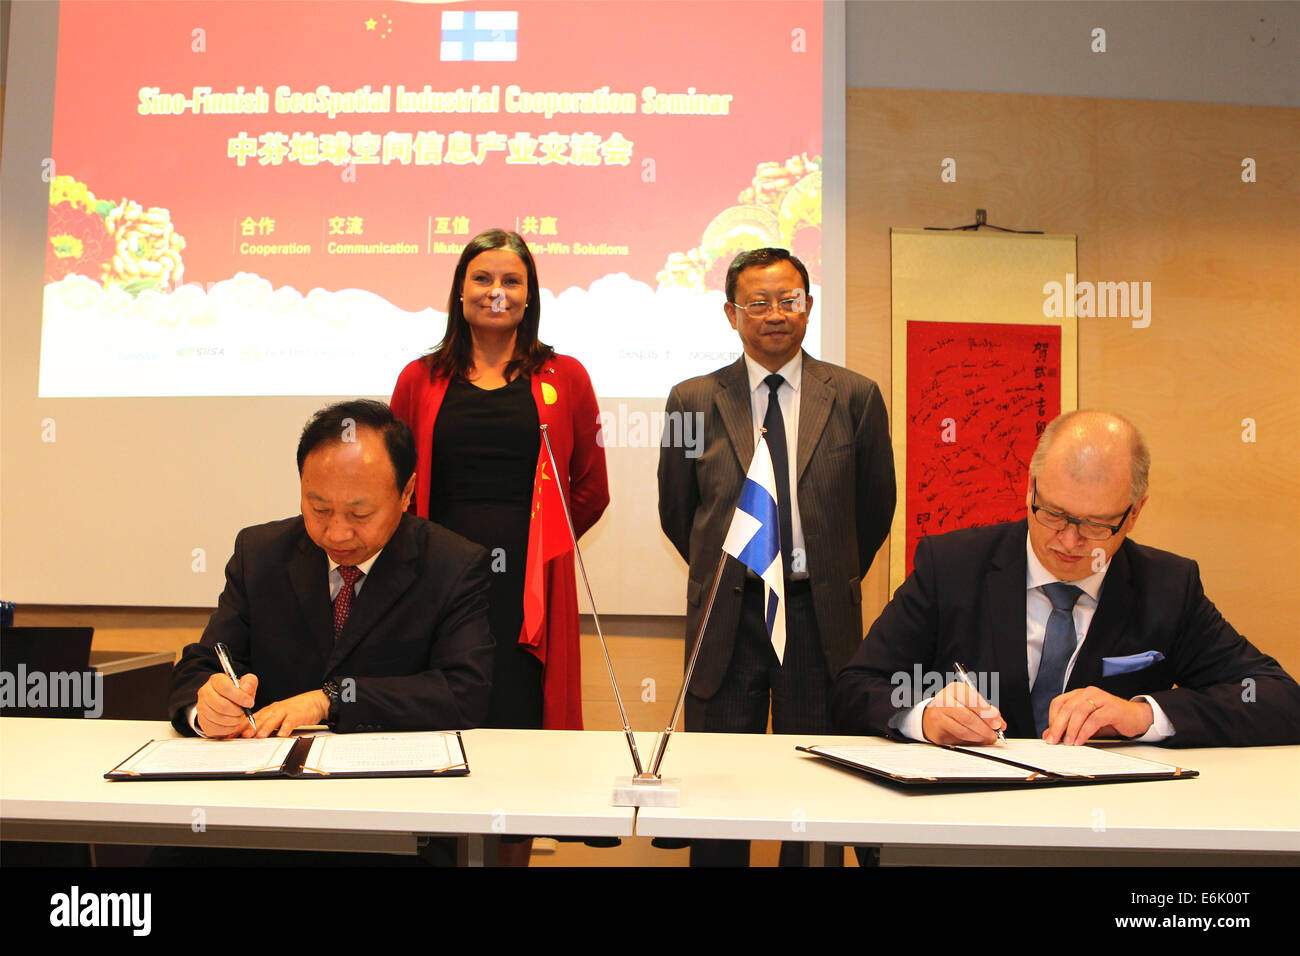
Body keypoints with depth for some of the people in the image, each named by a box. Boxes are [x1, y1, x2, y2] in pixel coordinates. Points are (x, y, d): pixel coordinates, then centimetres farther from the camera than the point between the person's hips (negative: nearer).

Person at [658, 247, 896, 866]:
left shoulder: (855, 396, 1)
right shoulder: (693, 401, 1)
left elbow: (876, 506, 11)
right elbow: (675, 512, 11)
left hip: (820, 616, 0)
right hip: (727, 619, 0)